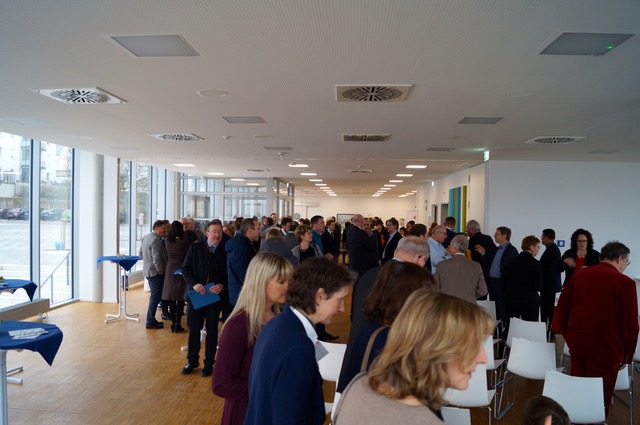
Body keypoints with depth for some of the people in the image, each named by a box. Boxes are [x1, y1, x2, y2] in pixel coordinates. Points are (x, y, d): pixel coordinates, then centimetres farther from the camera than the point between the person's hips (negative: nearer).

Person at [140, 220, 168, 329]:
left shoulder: (146, 237, 11)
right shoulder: (156, 240, -20)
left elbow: (140, 253, 19)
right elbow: (157, 259, -22)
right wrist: (161, 271, -12)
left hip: (148, 270, 10)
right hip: (155, 272, -10)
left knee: (154, 296, 17)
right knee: (155, 297, -2)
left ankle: (151, 320, 24)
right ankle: (150, 322, 3)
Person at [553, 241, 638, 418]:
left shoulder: (578, 275, 3)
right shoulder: (625, 283, -11)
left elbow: (562, 307, 8)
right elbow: (630, 323, -7)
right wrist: (627, 355, 4)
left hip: (577, 342, 5)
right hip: (605, 348, -5)